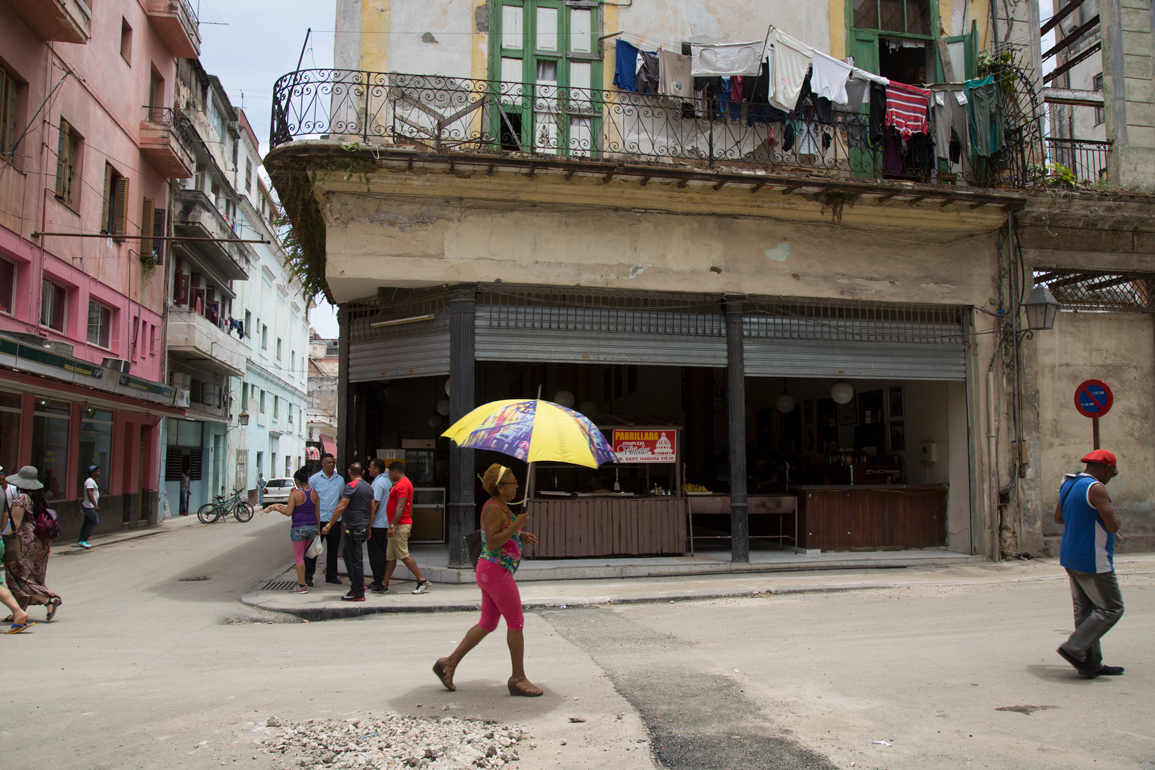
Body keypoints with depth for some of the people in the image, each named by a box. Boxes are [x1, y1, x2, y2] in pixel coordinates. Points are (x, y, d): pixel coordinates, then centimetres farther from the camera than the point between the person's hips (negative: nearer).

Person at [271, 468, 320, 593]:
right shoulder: (314, 493, 5)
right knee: (302, 554, 22)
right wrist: (318, 528, 18)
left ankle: (302, 586, 3)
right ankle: (301, 580, 23)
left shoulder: (294, 494, -11)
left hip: (298, 528, -6)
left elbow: (288, 512, -14)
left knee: (299, 556, 2)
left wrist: (277, 508, 4)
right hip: (312, 526, 6)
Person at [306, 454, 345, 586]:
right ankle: (307, 576, 7)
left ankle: (331, 575, 21)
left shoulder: (340, 480, 9)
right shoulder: (314, 479, 0)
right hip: (318, 519, -3)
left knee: (333, 549, 10)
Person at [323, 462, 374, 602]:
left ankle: (358, 593, 1)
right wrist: (369, 527, 25)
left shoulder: (351, 486, -12)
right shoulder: (369, 487, 13)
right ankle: (358, 583, 23)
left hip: (353, 527, -8)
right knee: (348, 553, 23)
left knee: (355, 559, -3)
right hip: (364, 527, 8)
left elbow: (341, 507, -18)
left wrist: (329, 525, -15)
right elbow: (372, 510, 18)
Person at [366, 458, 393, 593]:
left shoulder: (378, 483, -15)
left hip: (377, 524, -9)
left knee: (376, 554, -4)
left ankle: (379, 584, -2)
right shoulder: (387, 481, 13)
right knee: (383, 553, 13)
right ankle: (382, 581, 18)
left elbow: (375, 504, -20)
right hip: (386, 523, 9)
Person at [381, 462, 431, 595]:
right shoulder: (406, 483, 18)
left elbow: (401, 507, -23)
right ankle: (384, 585, 16)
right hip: (399, 526, 10)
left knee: (403, 555, -8)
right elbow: (410, 507, 21)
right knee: (390, 556, 11)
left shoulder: (402, 485, -14)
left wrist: (392, 526, -24)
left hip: (400, 526, -10)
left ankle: (423, 581, -5)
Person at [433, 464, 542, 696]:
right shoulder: (493, 508, -16)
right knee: (516, 621, -3)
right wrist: (515, 525, -22)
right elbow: (491, 543, -24)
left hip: (492, 572, 11)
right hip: (496, 571, -11)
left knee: (487, 624, 14)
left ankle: (449, 662, 19)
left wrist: (520, 536, 12)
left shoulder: (501, 507, 16)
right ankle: (518, 678, 6)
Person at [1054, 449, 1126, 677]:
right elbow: (1113, 525, -20)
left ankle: (1092, 663, 16)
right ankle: (1074, 648, -4)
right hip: (1092, 561, -9)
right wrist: (1115, 516, 1)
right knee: (1110, 609, 2)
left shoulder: (1068, 484, 10)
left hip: (1070, 558, 9)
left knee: (1085, 611, 12)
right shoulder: (1095, 488, -18)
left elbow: (1058, 518, 21)